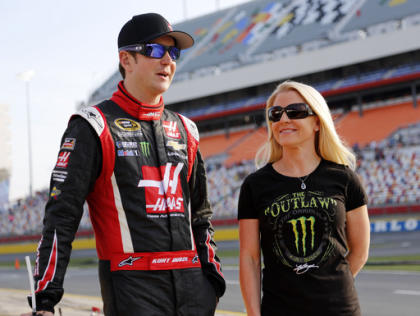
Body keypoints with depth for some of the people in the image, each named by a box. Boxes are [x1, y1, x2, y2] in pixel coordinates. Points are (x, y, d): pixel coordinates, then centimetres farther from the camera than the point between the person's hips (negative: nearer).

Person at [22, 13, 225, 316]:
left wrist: (213, 279, 13)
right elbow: (61, 216, -7)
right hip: (132, 288, -5)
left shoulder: (184, 130, 15)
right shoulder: (94, 127, -3)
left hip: (192, 282, 6)